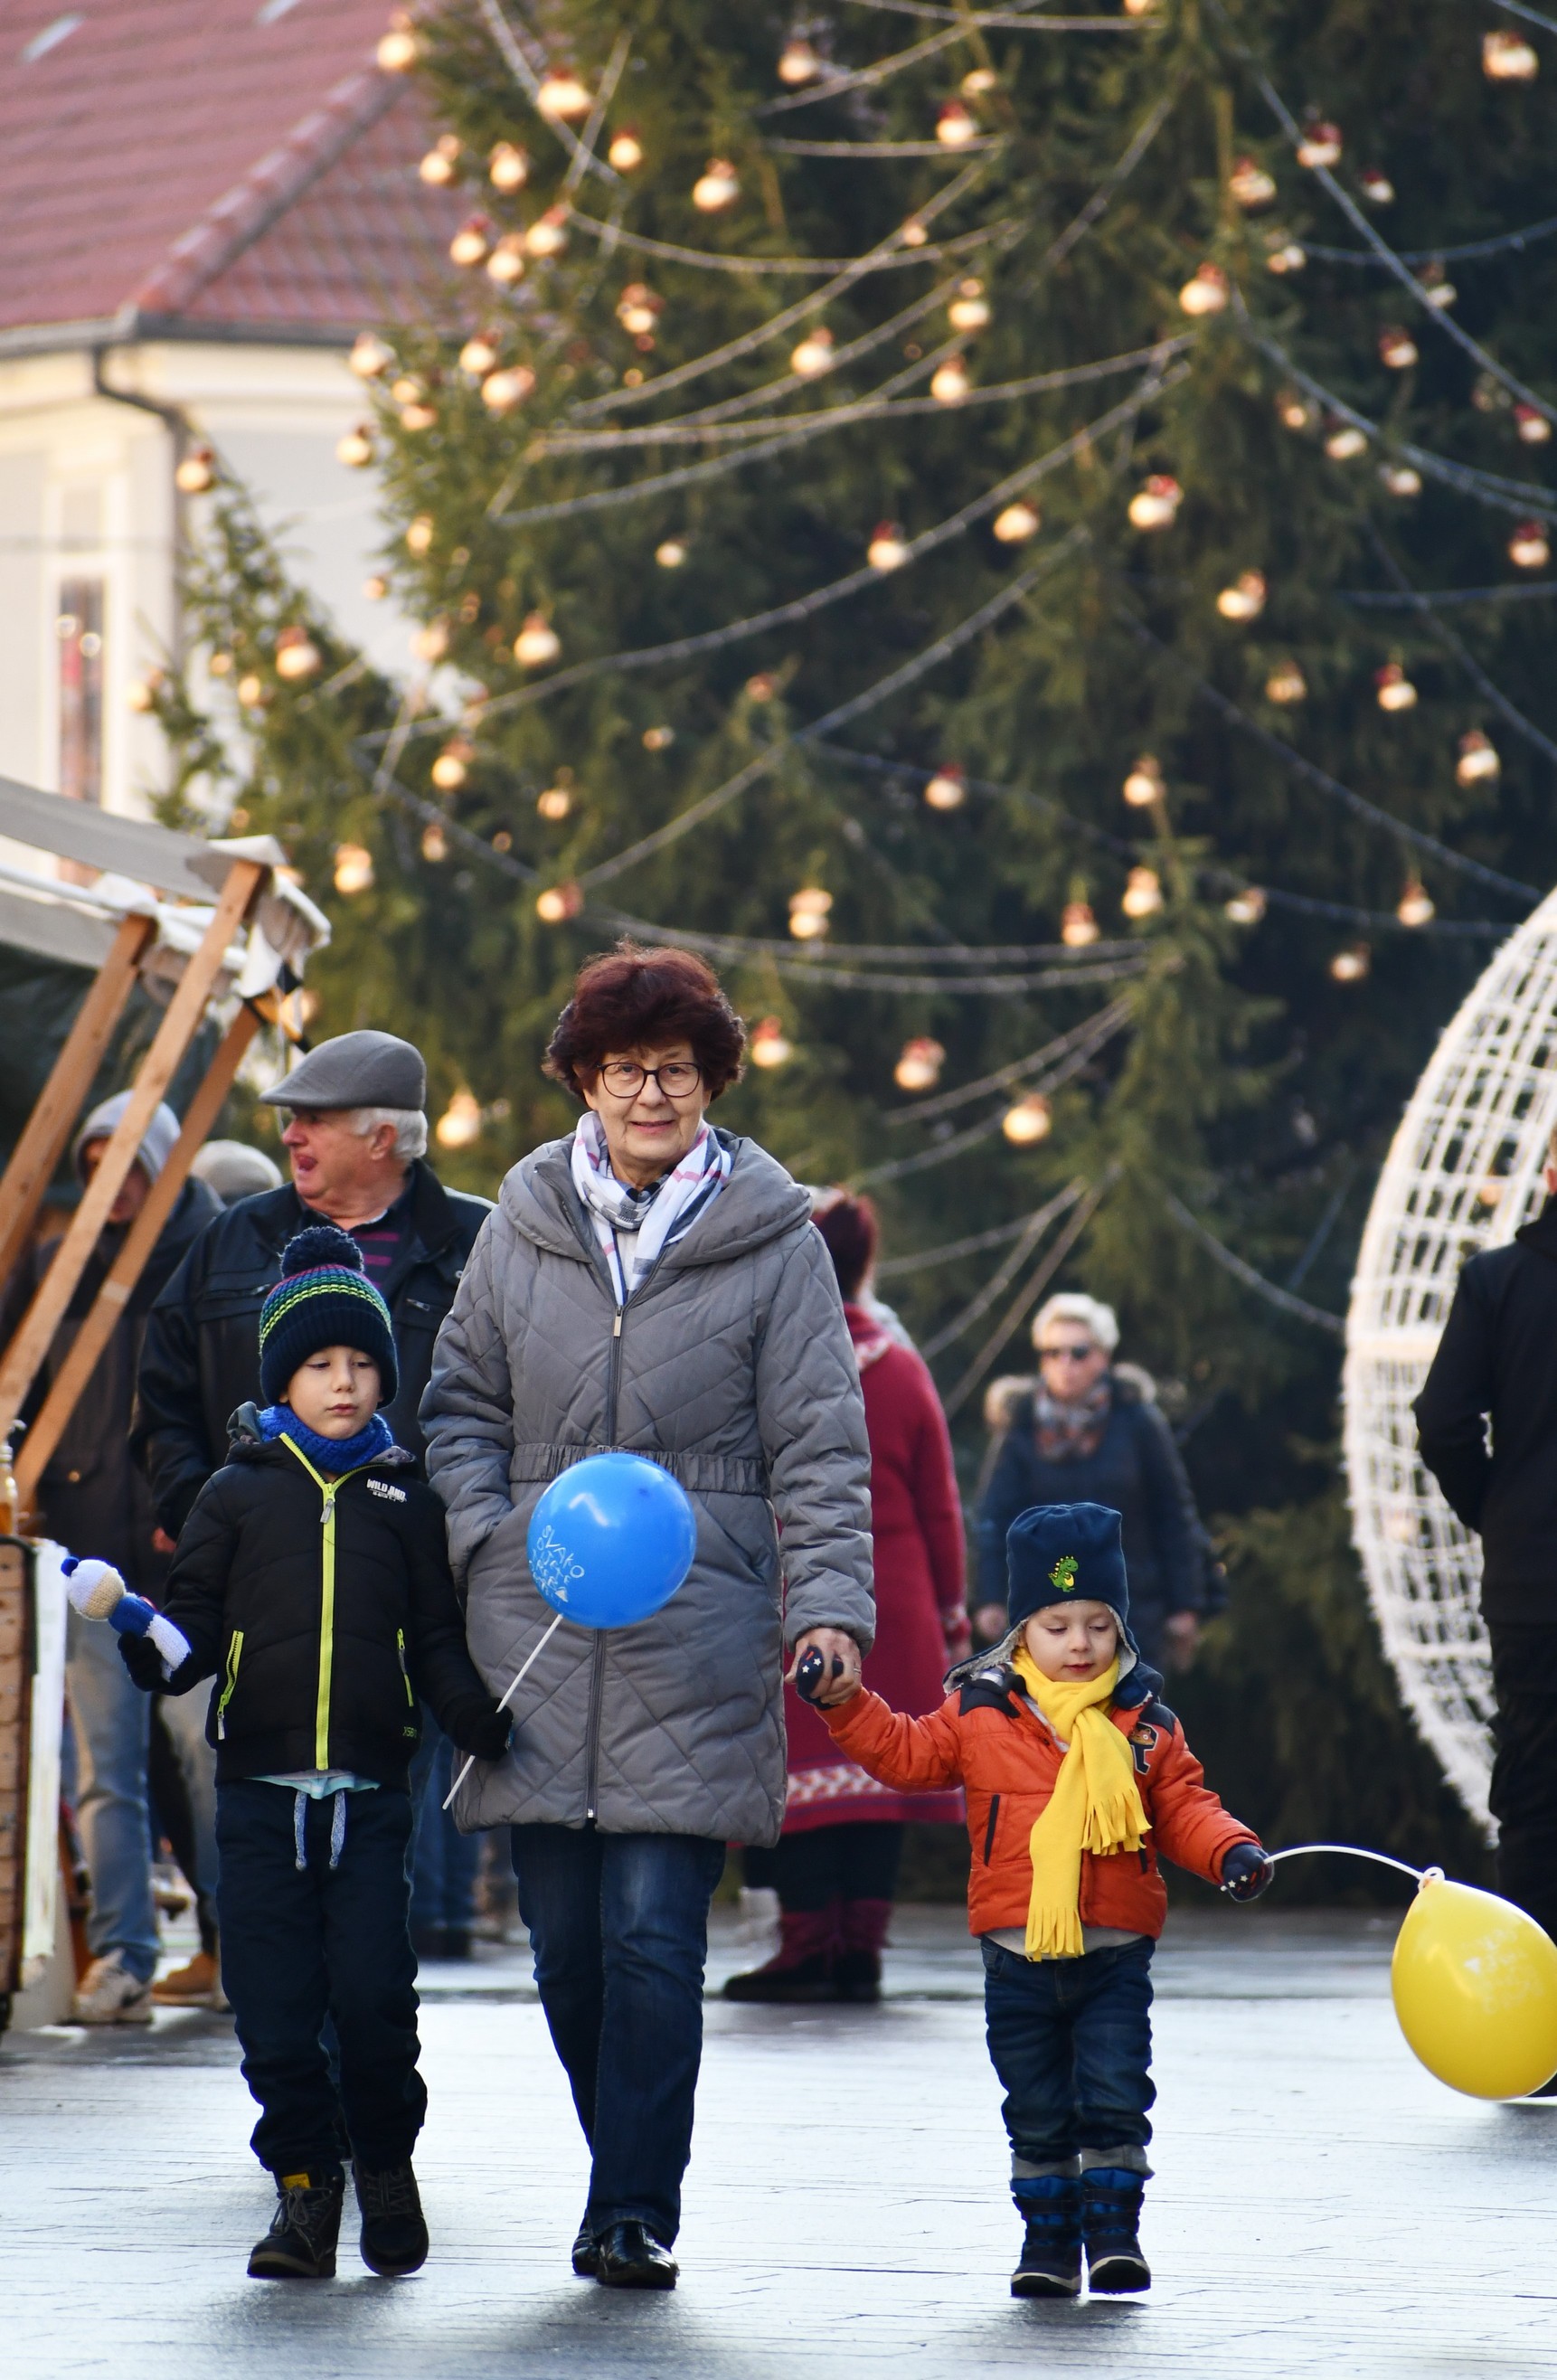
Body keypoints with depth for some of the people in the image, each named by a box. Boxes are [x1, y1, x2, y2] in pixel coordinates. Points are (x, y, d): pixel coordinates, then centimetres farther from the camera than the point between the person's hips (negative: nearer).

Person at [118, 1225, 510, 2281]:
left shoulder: (405, 1499, 10)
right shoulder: (237, 1495, 8)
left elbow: (438, 1639, 9)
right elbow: (198, 1623, 8)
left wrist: (476, 1714, -8)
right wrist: (151, 1647, -14)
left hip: (371, 1794, 0)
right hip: (260, 1789, 0)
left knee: (371, 1995, -9)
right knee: (275, 2007, -1)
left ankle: (386, 2158, 14)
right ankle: (303, 2184, 12)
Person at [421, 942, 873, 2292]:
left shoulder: (772, 1242, 2)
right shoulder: (525, 1226, 10)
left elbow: (819, 1448, 1)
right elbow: (461, 1403, 16)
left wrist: (828, 1605, -11)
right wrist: (490, 1537, -1)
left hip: (696, 1635, -3)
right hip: (535, 1628, 3)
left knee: (655, 1930, -10)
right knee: (565, 1939, 4)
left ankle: (636, 2215, -7)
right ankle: (635, 2179, 19)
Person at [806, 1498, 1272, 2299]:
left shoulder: (1147, 1726, 3)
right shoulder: (979, 1714, 2)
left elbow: (1184, 1809, 7)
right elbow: (904, 1754, 9)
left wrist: (1232, 1852, -9)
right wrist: (846, 1703, -2)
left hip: (1114, 1954, -1)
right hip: (1018, 1953, 1)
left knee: (1115, 2098, -6)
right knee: (1037, 2112, 8)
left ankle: (1114, 2231, 4)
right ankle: (1048, 2240, 17)